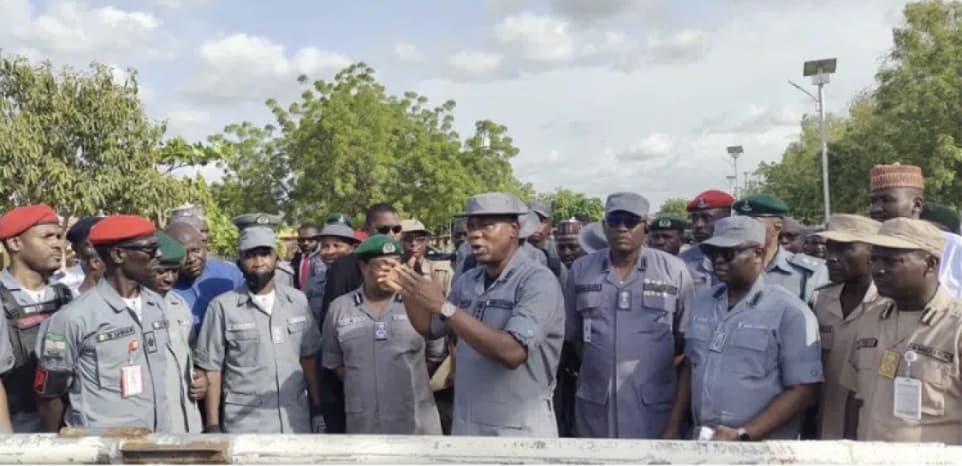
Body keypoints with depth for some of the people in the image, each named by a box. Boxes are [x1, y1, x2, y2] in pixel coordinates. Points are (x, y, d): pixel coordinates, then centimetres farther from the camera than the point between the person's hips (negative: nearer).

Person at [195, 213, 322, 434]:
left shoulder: (297, 300, 4)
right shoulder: (223, 306, -5)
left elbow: (308, 359, 10)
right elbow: (212, 369, -3)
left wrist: (317, 410, 8)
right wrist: (213, 426, -4)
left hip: (296, 422, 3)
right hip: (244, 426, -3)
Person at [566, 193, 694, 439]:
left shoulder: (674, 270, -1)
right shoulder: (581, 269, 5)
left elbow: (687, 336, 5)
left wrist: (657, 366, 1)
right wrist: (597, 364, 6)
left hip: (654, 403, -2)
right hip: (595, 403, 2)